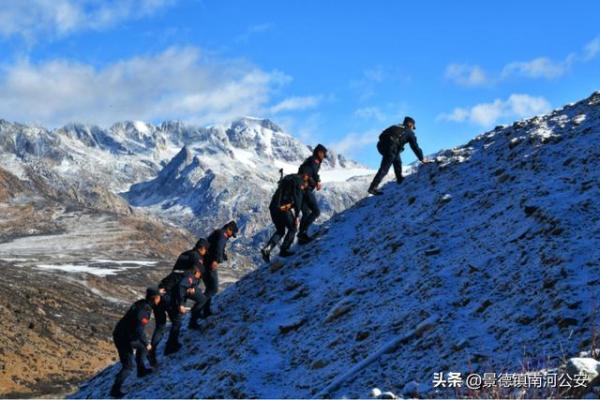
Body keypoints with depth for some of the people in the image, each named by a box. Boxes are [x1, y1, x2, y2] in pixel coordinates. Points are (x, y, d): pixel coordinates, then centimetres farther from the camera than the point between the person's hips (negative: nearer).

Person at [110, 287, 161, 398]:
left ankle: (141, 370, 38)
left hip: (120, 332, 9)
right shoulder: (145, 310, -24)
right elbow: (139, 330, -29)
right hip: (125, 339, -9)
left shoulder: (141, 304, 1)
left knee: (142, 347, 28)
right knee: (128, 366, 0)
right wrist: (146, 343, -19)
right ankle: (115, 390, 5)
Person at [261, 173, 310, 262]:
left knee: (280, 231, 19)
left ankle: (267, 248, 1)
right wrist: (297, 216, -10)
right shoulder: (299, 181, 0)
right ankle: (284, 250, 9)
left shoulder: (286, 178, 25)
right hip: (285, 208, -7)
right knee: (292, 229, 15)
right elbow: (298, 198, -10)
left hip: (273, 207, 7)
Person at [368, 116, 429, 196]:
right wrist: (422, 159, 24)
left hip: (381, 144, 7)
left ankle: (400, 179, 35)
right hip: (390, 148, -7)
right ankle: (373, 188, -14)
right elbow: (415, 147, 16)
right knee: (384, 169, -7)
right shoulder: (409, 133, 17)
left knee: (397, 160, 29)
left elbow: (381, 136, 26)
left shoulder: (395, 127, 31)